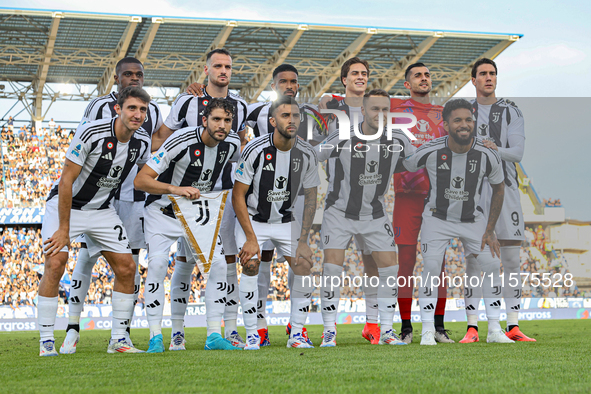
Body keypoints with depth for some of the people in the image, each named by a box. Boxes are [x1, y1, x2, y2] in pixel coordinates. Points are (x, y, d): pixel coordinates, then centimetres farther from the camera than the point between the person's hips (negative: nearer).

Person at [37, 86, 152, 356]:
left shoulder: (142, 142, -7)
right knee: (55, 263, -20)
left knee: (126, 267, -2)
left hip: (102, 210, 6)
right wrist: (64, 229, -22)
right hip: (64, 204, -5)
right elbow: (66, 182, -22)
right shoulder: (91, 133, -26)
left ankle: (118, 339, 8)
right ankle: (46, 341, -13)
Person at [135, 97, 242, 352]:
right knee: (157, 265, -20)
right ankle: (156, 337, -11)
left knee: (218, 264, -11)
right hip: (163, 210, -4)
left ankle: (214, 335, -4)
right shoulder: (181, 141, -28)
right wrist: (176, 189, -40)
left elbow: (240, 158, 19)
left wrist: (227, 189, 6)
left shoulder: (232, 143, -11)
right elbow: (141, 180, -28)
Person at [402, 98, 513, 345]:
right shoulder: (429, 152, -22)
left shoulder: (487, 155, -17)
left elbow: (498, 189, 0)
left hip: (472, 219, 2)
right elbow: (401, 169, -1)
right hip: (437, 218, -2)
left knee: (492, 265, -4)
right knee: (431, 268, -16)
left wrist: (489, 230, -1)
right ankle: (428, 331, -5)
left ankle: (494, 330, 8)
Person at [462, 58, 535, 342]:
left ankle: (513, 327, 6)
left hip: (506, 189, 1)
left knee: (512, 260, 0)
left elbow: (518, 152, -4)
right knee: (473, 258, -4)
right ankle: (472, 328, -1)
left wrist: (496, 150, -21)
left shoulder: (511, 112, 8)